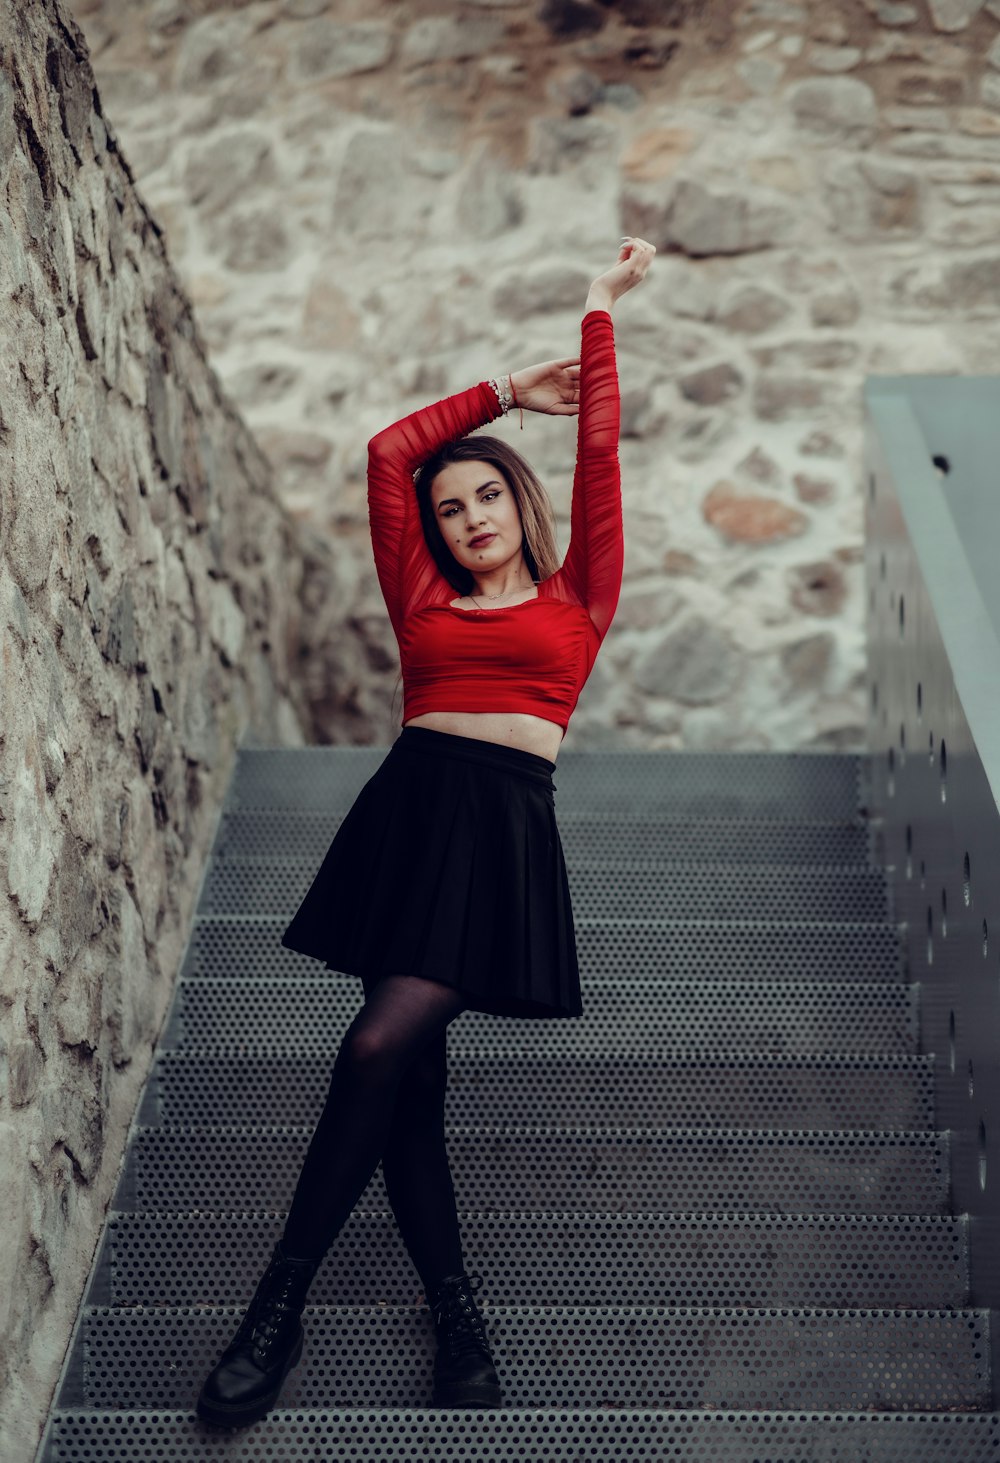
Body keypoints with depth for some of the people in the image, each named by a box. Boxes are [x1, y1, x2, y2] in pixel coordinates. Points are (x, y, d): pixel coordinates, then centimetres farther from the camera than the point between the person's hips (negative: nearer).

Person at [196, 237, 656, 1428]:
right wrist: (507, 388, 28)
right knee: (408, 1075, -2)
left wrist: (599, 314, 19)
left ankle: (279, 1304, -8)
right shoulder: (426, 603, 20)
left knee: (380, 1049, -16)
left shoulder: (574, 600, 15)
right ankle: (455, 1314, 7)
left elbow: (598, 455, 13)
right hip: (411, 806, 4)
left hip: (509, 825, -4)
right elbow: (389, 452, 19)